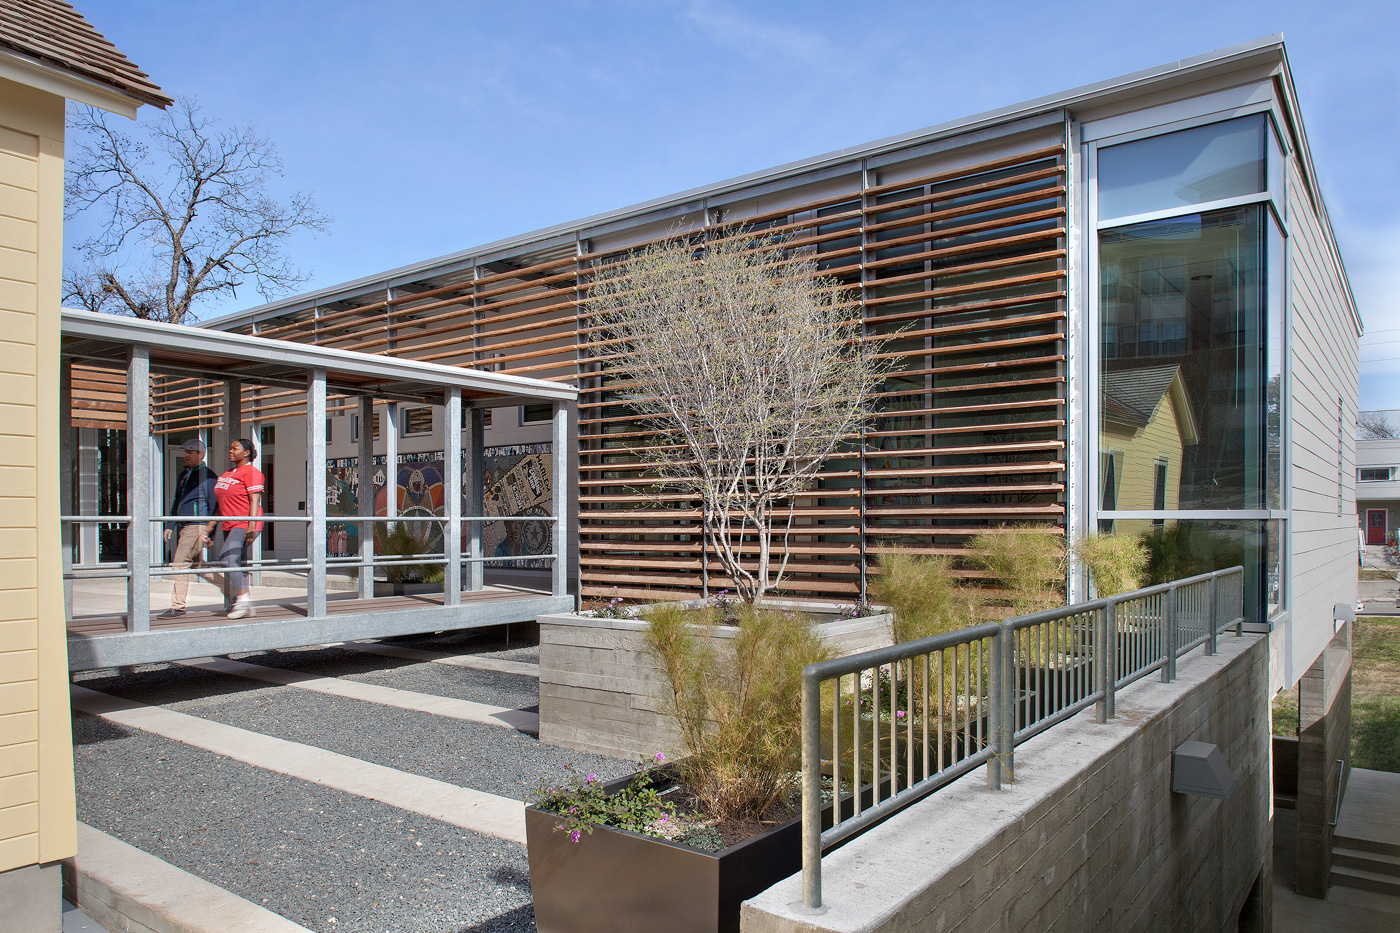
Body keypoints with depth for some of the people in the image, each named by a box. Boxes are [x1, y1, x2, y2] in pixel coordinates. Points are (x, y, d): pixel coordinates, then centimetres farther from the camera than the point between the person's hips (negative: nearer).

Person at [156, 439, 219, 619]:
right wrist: (170, 525, 18)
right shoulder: (183, 474, 18)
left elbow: (213, 505, -10)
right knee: (197, 565, 11)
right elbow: (177, 501, 25)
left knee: (180, 563, -13)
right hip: (183, 527, 9)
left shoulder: (207, 475, -7)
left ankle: (178, 606, -11)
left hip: (197, 526, -9)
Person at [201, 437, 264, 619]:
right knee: (237, 564, 7)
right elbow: (221, 505, 24)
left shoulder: (251, 472, -6)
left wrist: (251, 527, -24)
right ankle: (244, 606, 10)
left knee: (227, 559, -20)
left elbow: (255, 500, -15)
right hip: (229, 526, 9)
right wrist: (208, 529, 21)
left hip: (245, 524, -9)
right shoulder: (227, 474, 21)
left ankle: (242, 599, -14)